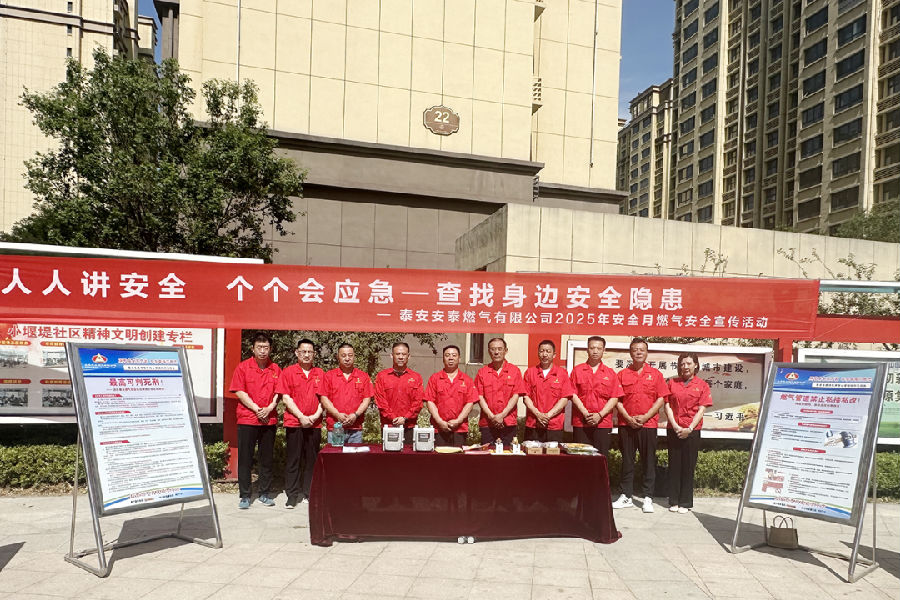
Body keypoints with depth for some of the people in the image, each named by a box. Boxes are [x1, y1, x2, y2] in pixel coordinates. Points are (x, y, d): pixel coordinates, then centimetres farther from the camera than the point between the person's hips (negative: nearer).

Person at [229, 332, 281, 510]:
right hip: (247, 419, -2)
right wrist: (256, 409, -12)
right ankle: (245, 496, 12)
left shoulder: (275, 369, 8)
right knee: (245, 459, 2)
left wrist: (269, 408, -10)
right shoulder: (243, 367, 0)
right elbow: (239, 392, -5)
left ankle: (264, 494, 19)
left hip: (269, 420, 3)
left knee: (266, 459, 9)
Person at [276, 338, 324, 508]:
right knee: (293, 460, 1)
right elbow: (286, 398, -2)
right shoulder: (288, 372, 3)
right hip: (294, 422, -2)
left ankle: (307, 494, 15)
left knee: (311, 460, 5)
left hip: (314, 424, 2)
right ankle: (292, 496, 9)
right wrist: (301, 416, -10)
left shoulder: (320, 374, 11)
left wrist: (316, 415, -6)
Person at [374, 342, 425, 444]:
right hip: (388, 426, 0)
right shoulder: (381, 376, 7)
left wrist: (405, 418, -8)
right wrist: (393, 418, -9)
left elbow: (418, 402, 2)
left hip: (409, 427, 0)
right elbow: (380, 401, 0)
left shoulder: (416, 377, 8)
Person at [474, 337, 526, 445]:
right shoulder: (482, 372, 8)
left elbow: (516, 396, -1)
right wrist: (491, 416, -9)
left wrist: (502, 415, -10)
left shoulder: (514, 371, 6)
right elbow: (480, 397, 3)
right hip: (487, 424, 1)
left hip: (508, 424, -1)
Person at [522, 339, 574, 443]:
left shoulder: (562, 373, 6)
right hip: (532, 425, 1)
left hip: (555, 427, -1)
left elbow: (565, 399, -1)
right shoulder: (530, 372, 9)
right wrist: (538, 414, -9)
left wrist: (548, 415, -10)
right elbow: (526, 397, 4)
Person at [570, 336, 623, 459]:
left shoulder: (610, 373, 10)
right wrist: (585, 414, -10)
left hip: (603, 423, 1)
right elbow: (573, 395, 1)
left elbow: (614, 398, 3)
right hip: (580, 423, 0)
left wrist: (599, 415, -9)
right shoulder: (577, 370, 8)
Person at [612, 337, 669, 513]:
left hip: (648, 424, -1)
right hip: (626, 424, 1)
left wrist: (645, 417, -10)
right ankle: (626, 496, 16)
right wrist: (628, 418, -9)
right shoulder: (622, 374, 7)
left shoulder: (655, 374, 5)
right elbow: (617, 399, 4)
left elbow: (661, 399, 0)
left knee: (649, 462, 3)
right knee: (627, 461, 7)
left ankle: (647, 498, 12)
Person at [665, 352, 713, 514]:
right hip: (673, 429, 2)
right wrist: (675, 426, -7)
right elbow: (667, 406, 4)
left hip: (692, 430, -1)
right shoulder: (672, 382, 9)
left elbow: (701, 410, -1)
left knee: (688, 466, 3)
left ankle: (685, 502, 12)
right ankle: (674, 501, 13)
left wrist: (689, 428, -11)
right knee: (674, 465, 5)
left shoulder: (702, 385, 4)